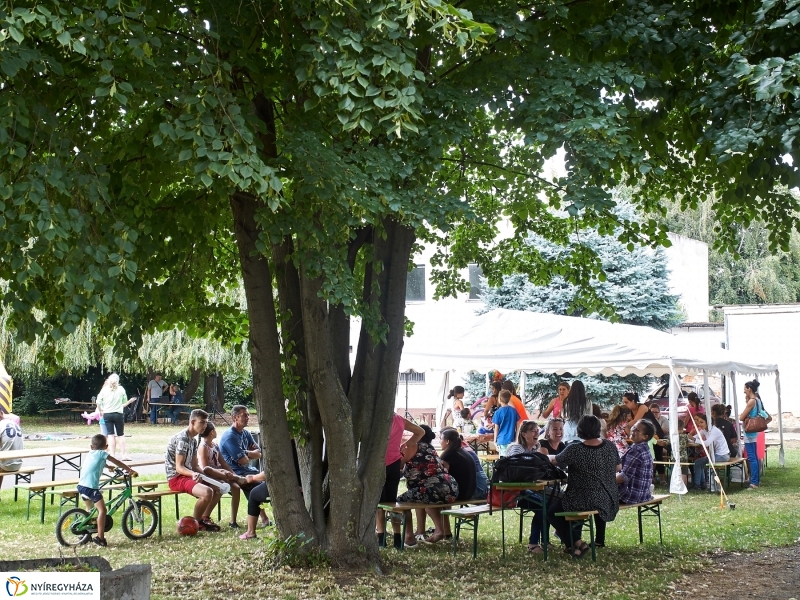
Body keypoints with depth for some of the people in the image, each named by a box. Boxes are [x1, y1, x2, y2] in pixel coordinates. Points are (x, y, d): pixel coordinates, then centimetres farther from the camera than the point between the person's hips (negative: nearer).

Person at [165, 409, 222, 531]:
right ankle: (196, 523, -9)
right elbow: (179, 467, -23)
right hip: (176, 478, -10)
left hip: (187, 475, 10)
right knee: (207, 492, -30)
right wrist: (193, 474, -40)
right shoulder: (182, 439, -18)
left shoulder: (193, 440, 14)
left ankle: (204, 518, 15)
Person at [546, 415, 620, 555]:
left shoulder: (574, 450, -19)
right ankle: (599, 540, 49)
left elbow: (554, 461, -3)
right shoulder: (610, 446, -4)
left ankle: (577, 542, 1)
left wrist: (549, 457, 19)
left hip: (583, 501, -6)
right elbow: (618, 467, 11)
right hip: (609, 501, 6)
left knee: (551, 511, 16)